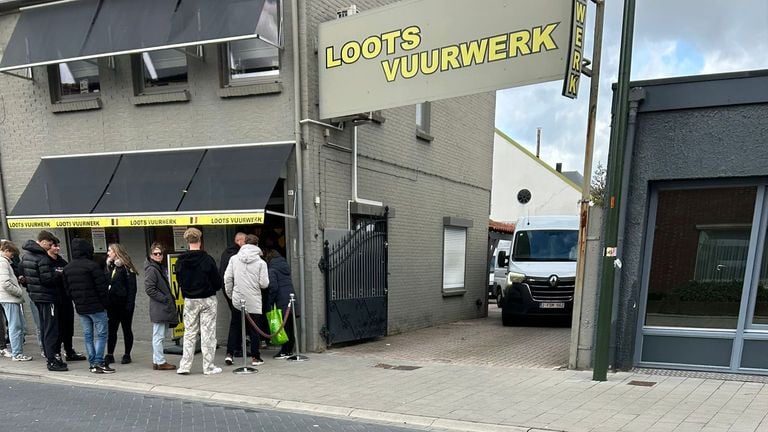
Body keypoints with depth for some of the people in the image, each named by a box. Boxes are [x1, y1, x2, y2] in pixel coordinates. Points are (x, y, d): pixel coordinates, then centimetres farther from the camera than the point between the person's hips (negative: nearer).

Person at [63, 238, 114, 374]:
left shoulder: (67, 268, 9)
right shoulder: (91, 265, -15)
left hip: (80, 308, 7)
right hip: (96, 307, -7)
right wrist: (105, 303, -4)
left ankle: (92, 363, 16)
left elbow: (67, 289, 13)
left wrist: (77, 301, 18)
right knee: (101, 334, -1)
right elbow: (101, 287, -15)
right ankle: (98, 363, -4)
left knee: (87, 335, 12)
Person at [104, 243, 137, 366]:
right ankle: (109, 355, 14)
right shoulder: (109, 267, 12)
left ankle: (127, 355, 14)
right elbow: (106, 285, 11)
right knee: (111, 329, 7)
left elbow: (132, 287, -12)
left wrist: (130, 304, -18)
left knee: (126, 329, 5)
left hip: (124, 304, -6)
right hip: (112, 304, 6)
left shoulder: (126, 267, -8)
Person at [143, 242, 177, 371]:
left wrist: (169, 299, 13)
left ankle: (156, 361, 21)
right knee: (159, 336, -4)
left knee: (158, 336, 14)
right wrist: (164, 299, -17)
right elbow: (149, 289, -19)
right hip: (158, 308, -10)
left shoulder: (160, 268, 18)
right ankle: (160, 362, 1)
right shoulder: (151, 269, -12)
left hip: (164, 308, 10)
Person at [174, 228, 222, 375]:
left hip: (189, 301, 3)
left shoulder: (180, 261, -3)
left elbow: (179, 281, 5)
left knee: (189, 334, 12)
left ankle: (184, 366, 12)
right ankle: (208, 367, 8)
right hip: (207, 300, -3)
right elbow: (217, 282, -10)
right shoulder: (207, 259, -15)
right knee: (208, 334, 3)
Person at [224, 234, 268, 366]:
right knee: (254, 329, 5)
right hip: (253, 301, -3)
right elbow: (264, 283, -9)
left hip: (237, 300, 3)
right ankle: (255, 357, 10)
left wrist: (230, 294, 14)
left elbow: (227, 278, 1)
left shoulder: (234, 259, 1)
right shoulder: (261, 262, -7)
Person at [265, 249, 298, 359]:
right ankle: (290, 349, 16)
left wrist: (270, 302, -4)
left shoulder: (273, 270, -5)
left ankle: (285, 351, -1)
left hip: (282, 302, -7)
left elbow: (273, 287, -13)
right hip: (292, 299, 7)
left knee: (284, 326, -4)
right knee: (290, 327, 10)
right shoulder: (286, 266, 18)